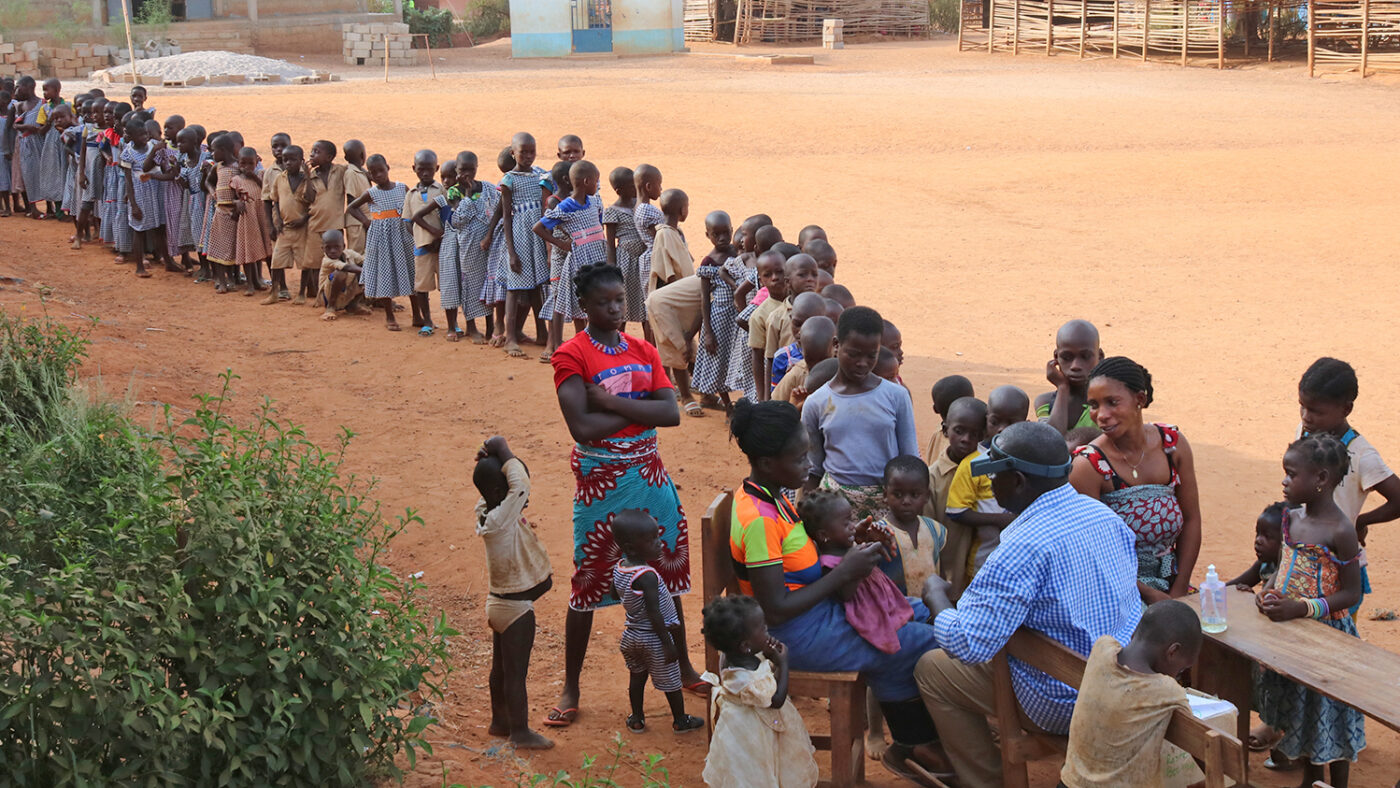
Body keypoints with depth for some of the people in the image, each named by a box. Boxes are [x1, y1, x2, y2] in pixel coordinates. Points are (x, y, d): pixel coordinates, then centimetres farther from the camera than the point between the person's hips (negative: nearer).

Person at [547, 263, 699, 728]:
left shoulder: (643, 352, 5)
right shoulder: (572, 355, -11)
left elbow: (671, 414, -8)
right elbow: (582, 426, -22)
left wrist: (613, 402, -18)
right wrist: (640, 408, -13)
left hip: (649, 474, 5)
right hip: (600, 480, -5)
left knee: (667, 571, 15)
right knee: (588, 582, 2)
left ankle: (683, 669, 32)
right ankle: (570, 689, 13)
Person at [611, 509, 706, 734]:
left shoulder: (619, 569, -6)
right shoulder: (647, 576, -30)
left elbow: (615, 593, 14)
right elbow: (655, 615, -26)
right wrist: (668, 644, -19)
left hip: (631, 636, 7)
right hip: (654, 637, -7)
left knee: (637, 677, 23)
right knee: (671, 681, 12)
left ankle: (637, 720, 34)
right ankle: (680, 720, 27)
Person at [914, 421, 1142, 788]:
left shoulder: (1023, 549, -28)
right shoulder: (1105, 514, -2)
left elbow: (966, 644, -29)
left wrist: (936, 597, -7)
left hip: (1066, 704, -8)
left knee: (931, 668, 7)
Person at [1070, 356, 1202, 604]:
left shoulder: (1172, 443, 1)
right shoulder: (1088, 465, -12)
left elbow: (1191, 521, 6)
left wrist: (1177, 593, -2)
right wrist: (1147, 594, -13)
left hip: (1170, 585, 4)